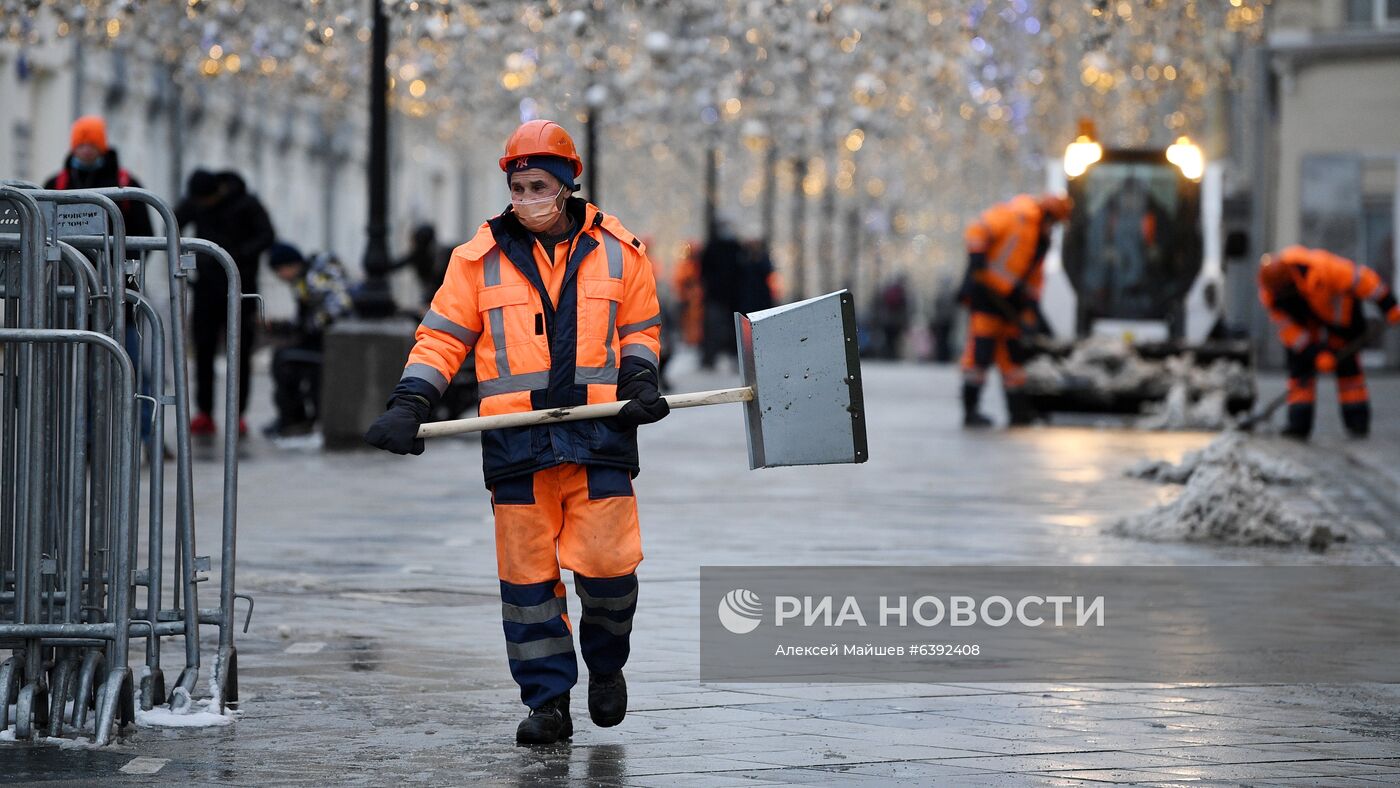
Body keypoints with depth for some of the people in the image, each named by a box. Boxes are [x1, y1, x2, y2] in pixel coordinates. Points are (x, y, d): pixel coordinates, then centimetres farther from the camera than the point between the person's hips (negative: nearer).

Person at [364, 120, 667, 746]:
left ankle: (606, 663, 22)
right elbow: (442, 337, 7)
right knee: (526, 574, 0)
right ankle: (548, 700, 9)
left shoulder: (617, 250, 8)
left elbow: (639, 327, 19)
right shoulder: (482, 257, 7)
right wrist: (409, 405, -5)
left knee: (606, 563, -7)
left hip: (599, 432, -1)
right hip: (517, 442, 1)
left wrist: (640, 380, 0)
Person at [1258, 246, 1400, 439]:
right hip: (1304, 319, 3)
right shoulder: (1269, 293, -27)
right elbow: (1287, 327, -19)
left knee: (1346, 362, -3)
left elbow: (1362, 279, -32)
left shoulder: (1320, 266, -41)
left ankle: (1357, 420, 7)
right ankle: (1299, 423, -8)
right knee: (1299, 362, -9)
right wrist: (1315, 354, -25)